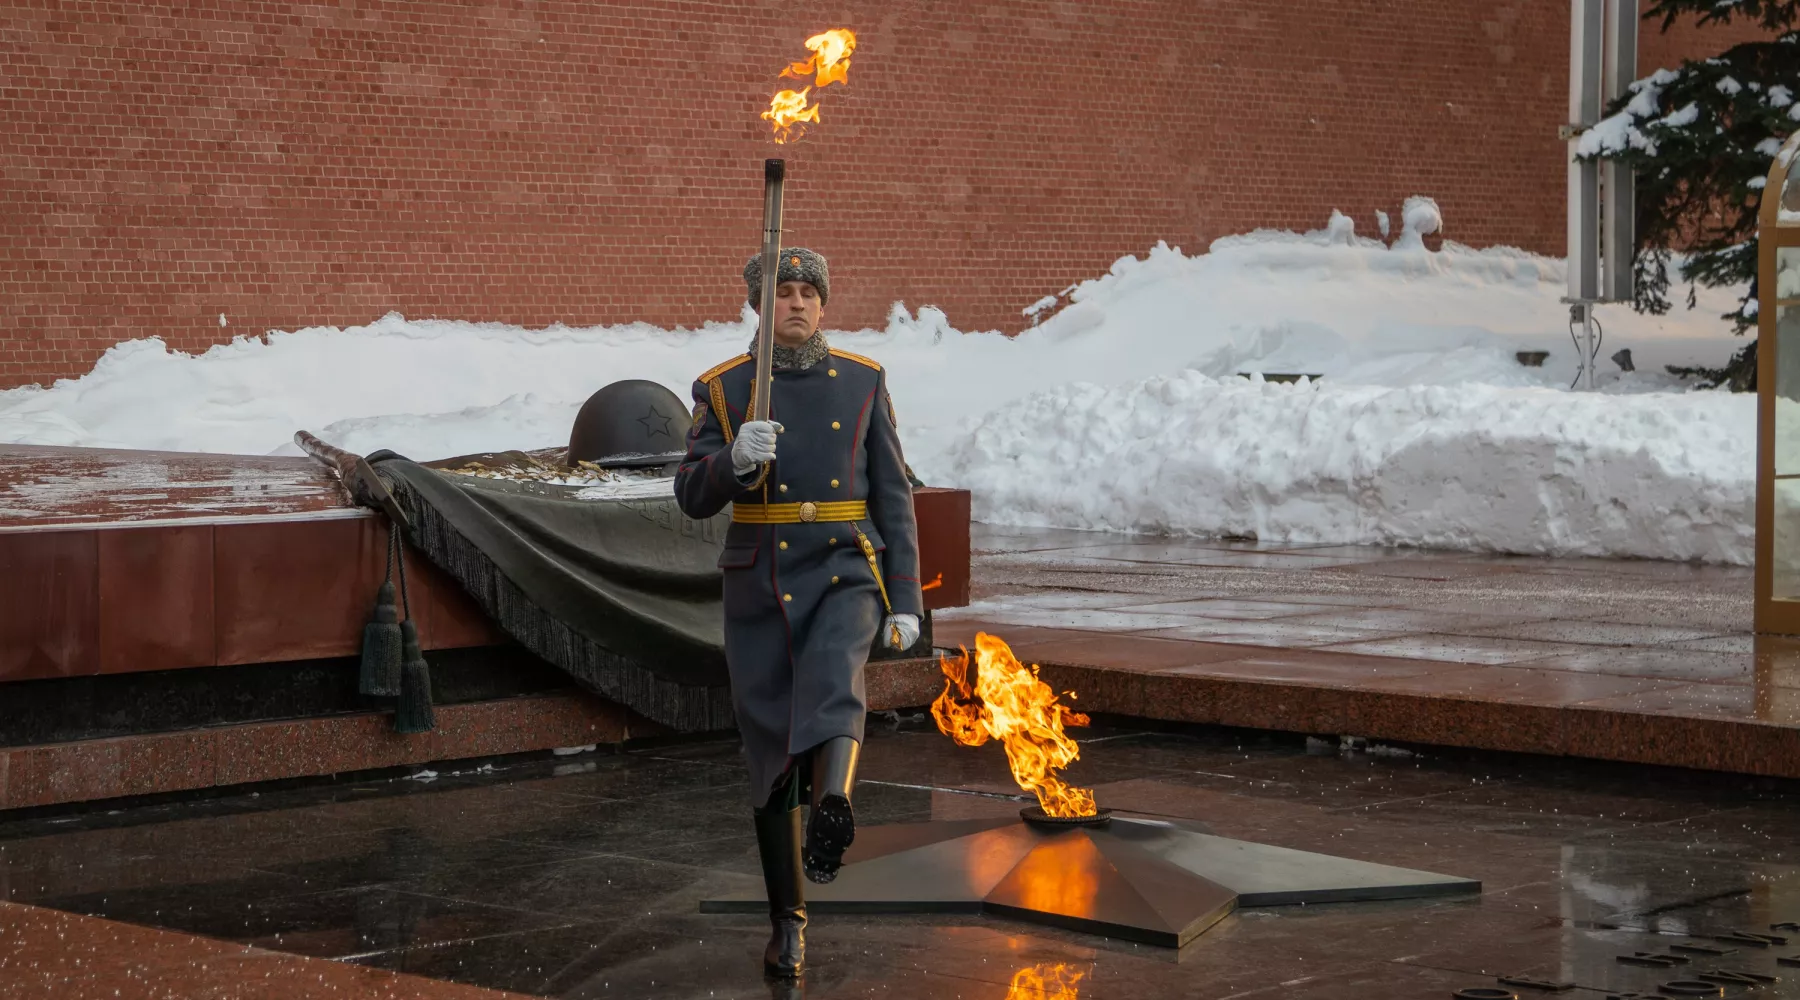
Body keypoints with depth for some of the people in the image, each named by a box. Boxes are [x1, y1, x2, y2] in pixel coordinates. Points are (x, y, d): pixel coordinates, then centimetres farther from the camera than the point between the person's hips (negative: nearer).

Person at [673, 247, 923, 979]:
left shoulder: (863, 382, 4)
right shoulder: (722, 390, 2)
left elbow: (892, 497, 5)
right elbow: (694, 498, -6)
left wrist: (906, 601, -2)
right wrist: (736, 459, -29)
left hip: (844, 580, -1)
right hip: (759, 594, 1)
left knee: (832, 679, -33)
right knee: (773, 757, 4)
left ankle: (832, 813, -59)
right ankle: (788, 921, 17)